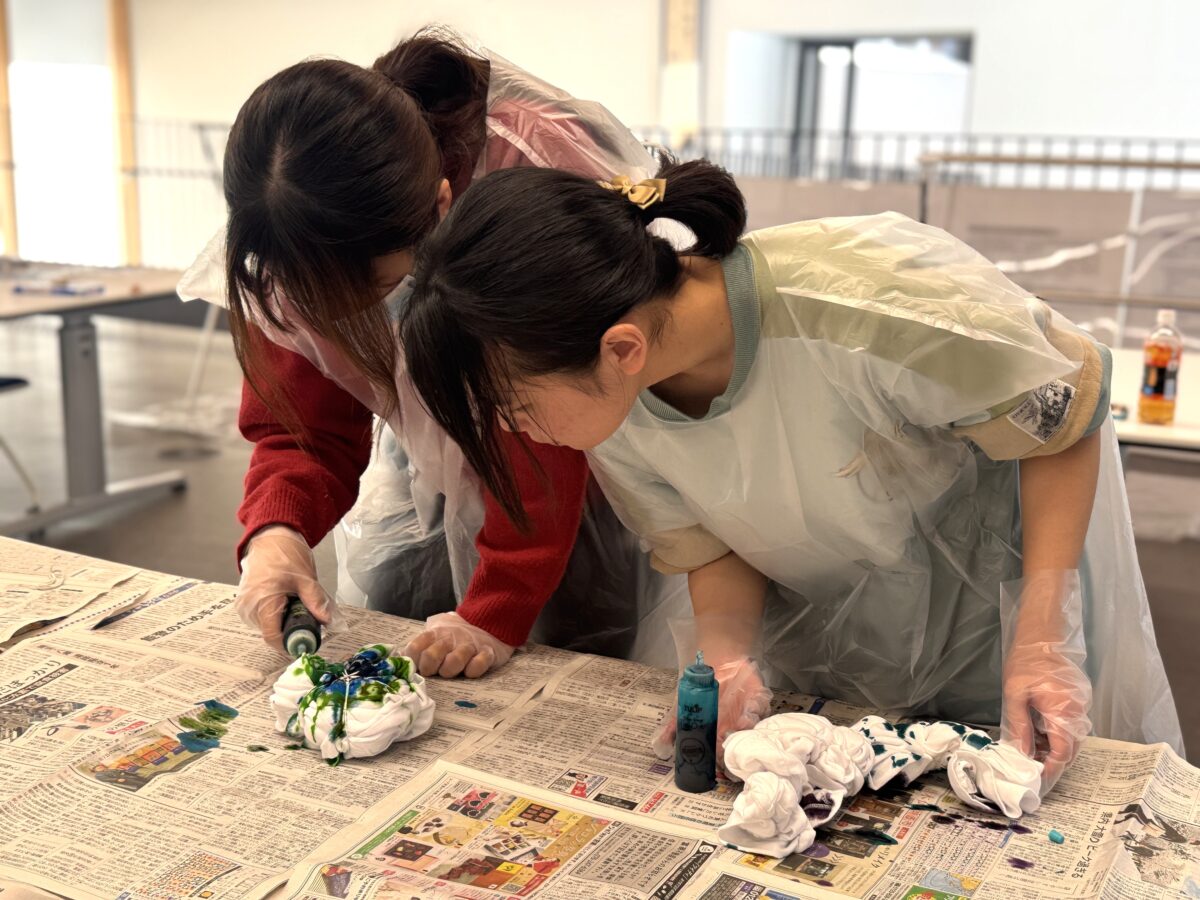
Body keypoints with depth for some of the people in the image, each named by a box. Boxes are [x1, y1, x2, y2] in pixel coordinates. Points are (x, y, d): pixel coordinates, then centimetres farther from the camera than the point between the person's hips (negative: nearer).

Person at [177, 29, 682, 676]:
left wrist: (499, 609, -35)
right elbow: (301, 423, -16)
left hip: (586, 458, -3)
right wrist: (276, 530, -38)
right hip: (427, 462, 4)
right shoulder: (299, 240, -23)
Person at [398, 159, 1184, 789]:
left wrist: (1040, 639, -29)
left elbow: (1067, 415, -23)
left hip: (1002, 550, -3)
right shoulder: (612, 405, -23)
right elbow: (713, 551, -7)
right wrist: (727, 656, -29)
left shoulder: (876, 307, -42)